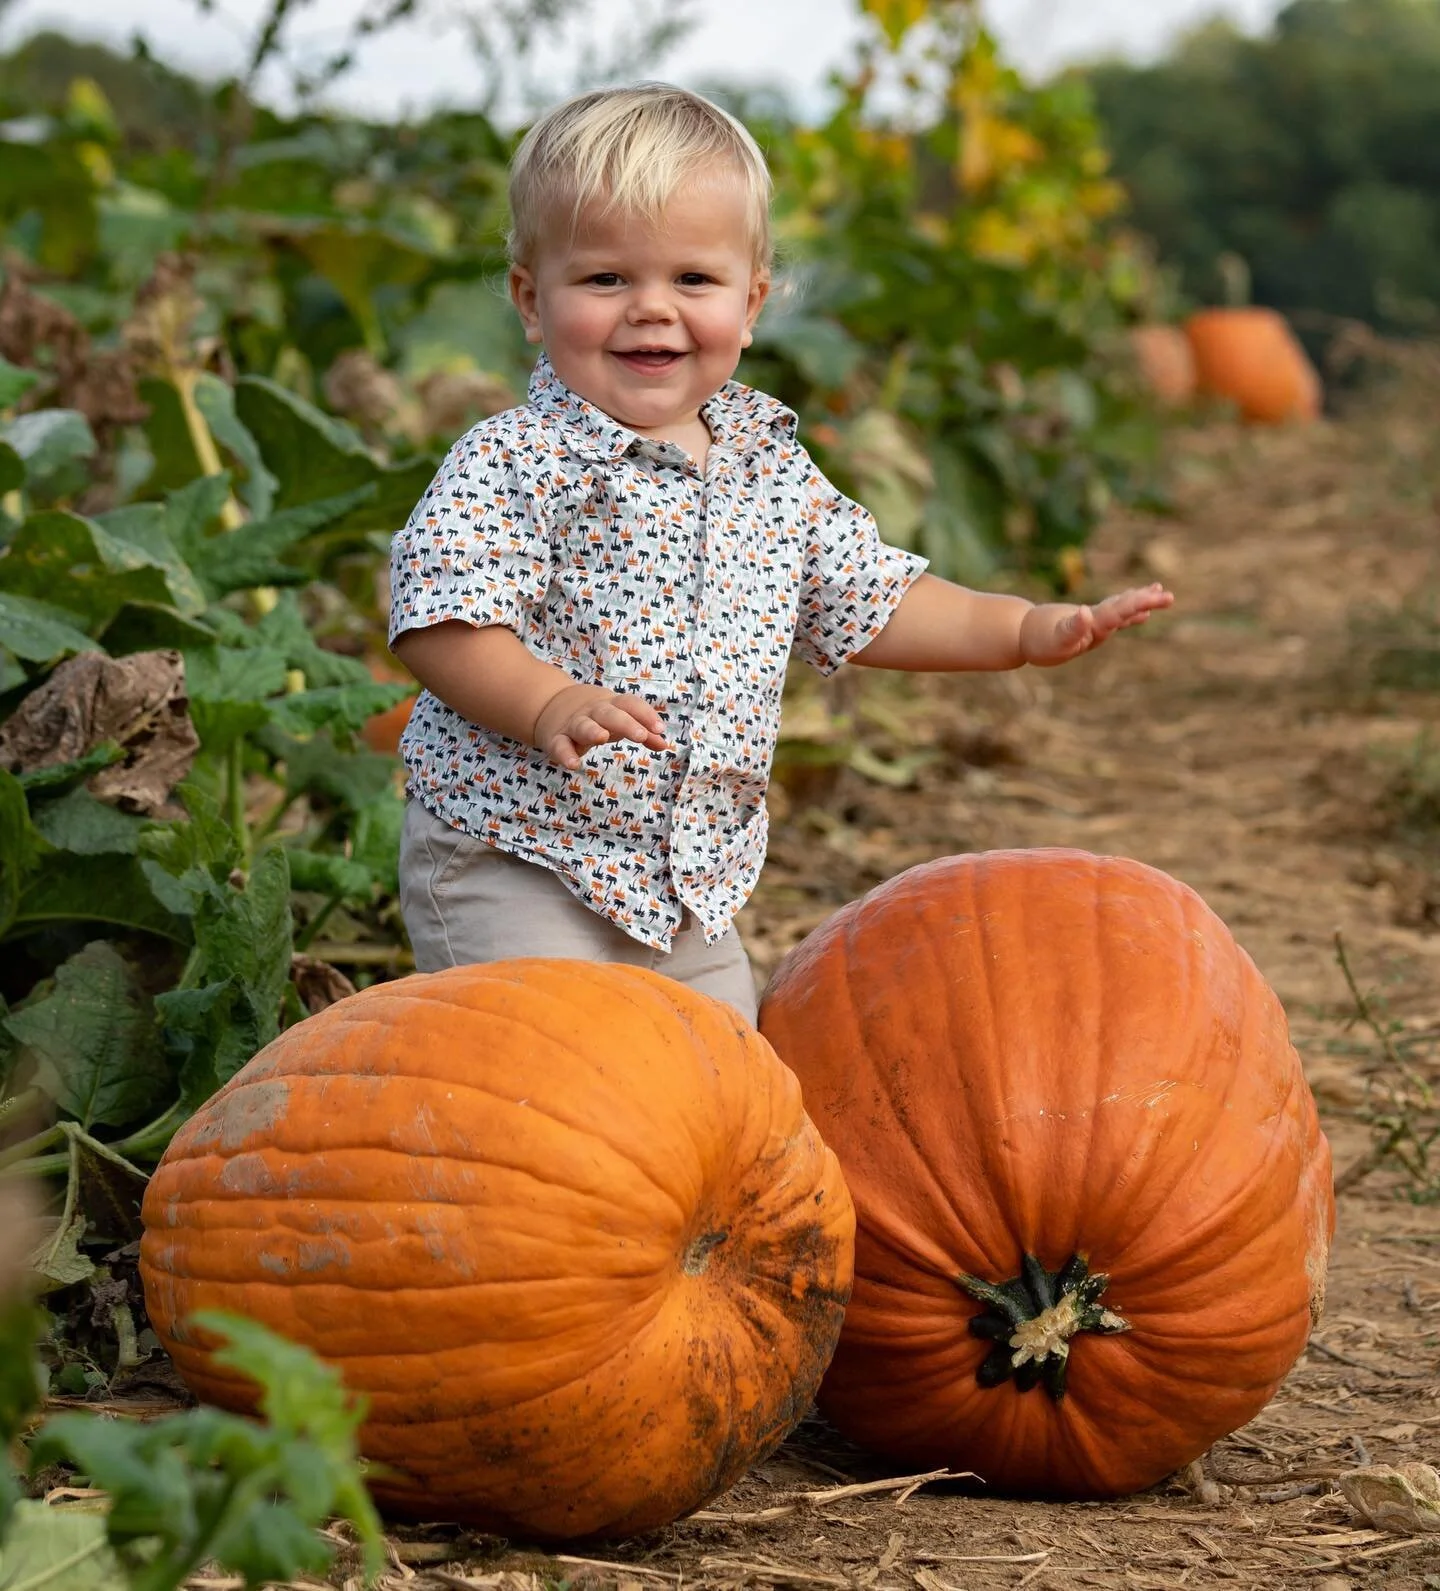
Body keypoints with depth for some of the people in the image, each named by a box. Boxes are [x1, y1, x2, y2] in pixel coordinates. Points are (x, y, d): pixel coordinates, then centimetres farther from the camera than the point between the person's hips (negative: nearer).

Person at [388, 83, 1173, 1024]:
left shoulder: (773, 474, 6)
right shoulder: (512, 464, -14)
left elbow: (867, 605, 16)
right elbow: (441, 627, -21)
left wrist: (1024, 628, 7)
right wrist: (554, 705, -36)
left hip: (694, 890, 6)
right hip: (514, 867, -6)